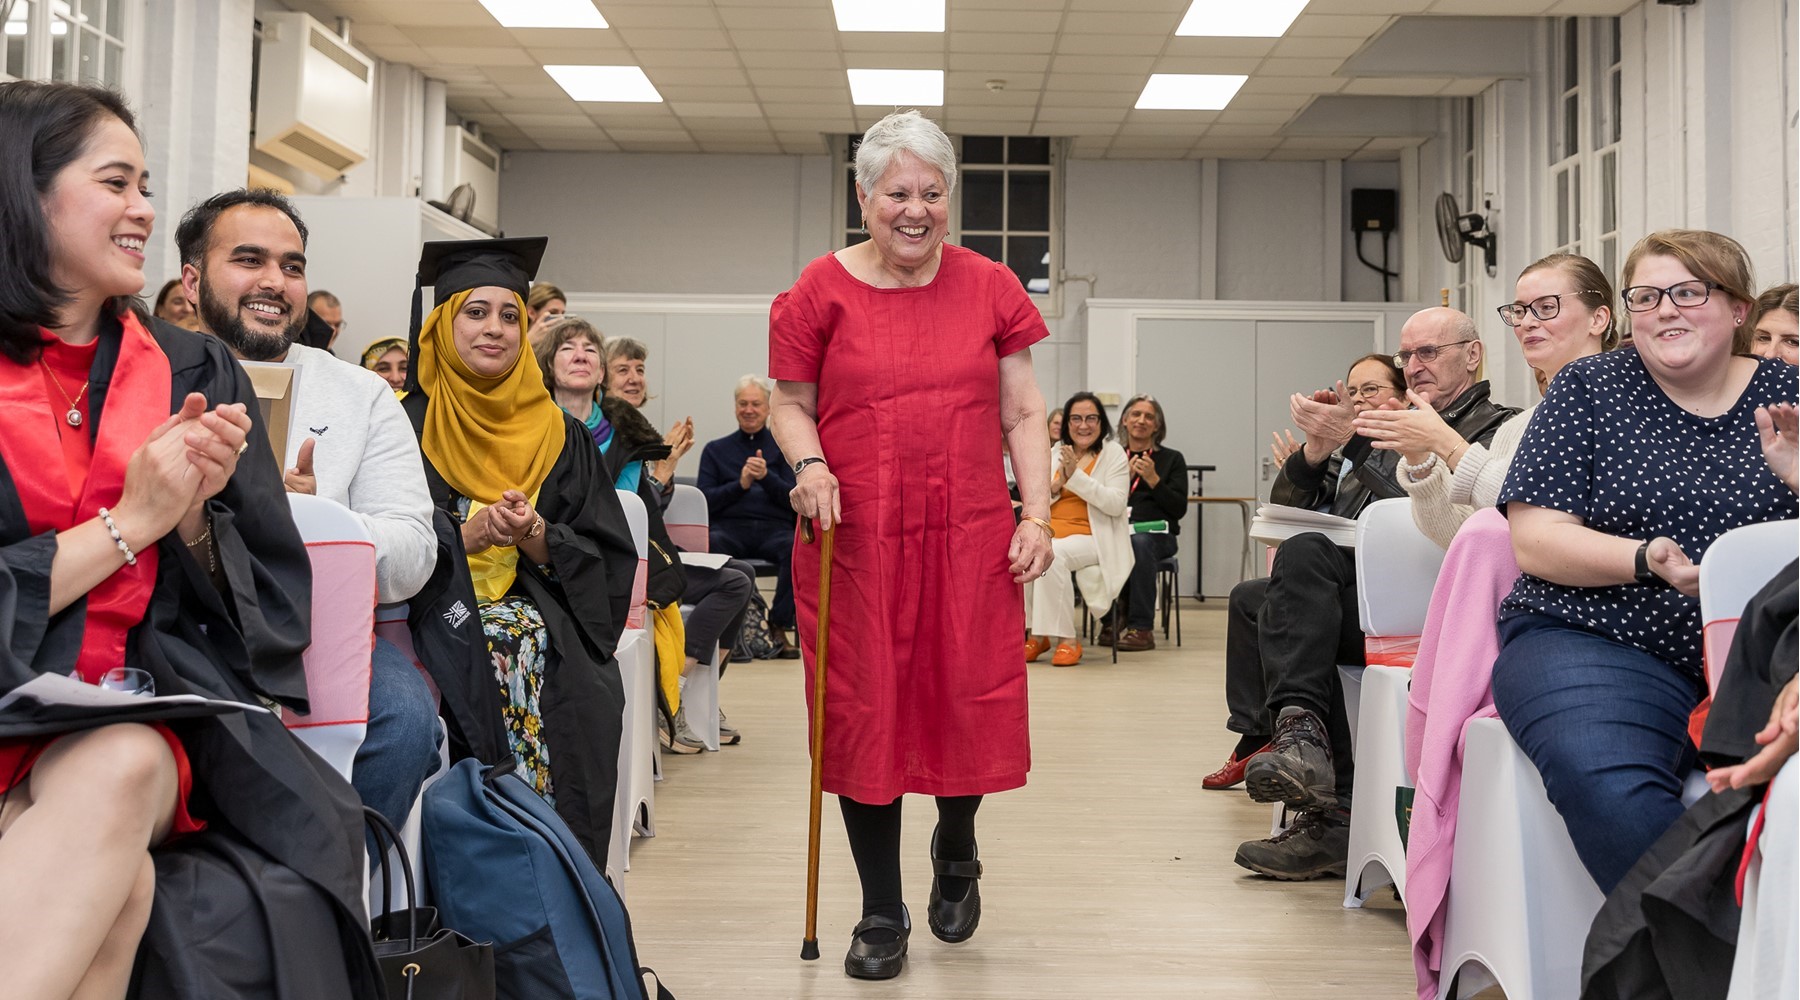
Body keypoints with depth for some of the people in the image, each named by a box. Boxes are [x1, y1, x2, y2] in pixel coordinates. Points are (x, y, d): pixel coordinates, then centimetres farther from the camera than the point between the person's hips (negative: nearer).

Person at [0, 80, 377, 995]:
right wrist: (128, 522, -11)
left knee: (118, 775, -34)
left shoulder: (193, 372, 11)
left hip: (144, 721, 3)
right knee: (112, 883, -34)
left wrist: (192, 514, -8)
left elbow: (266, 607, 11)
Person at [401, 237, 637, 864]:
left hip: (540, 612, 1)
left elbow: (607, 559, 7)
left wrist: (535, 535, -11)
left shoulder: (560, 436, 12)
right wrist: (469, 535, -15)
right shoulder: (407, 425, 7)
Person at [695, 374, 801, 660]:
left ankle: (779, 628, -25)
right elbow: (704, 502, 9)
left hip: (774, 528, 0)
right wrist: (740, 484, -6)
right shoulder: (715, 450, 21)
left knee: (796, 548, -36)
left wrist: (766, 477, -12)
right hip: (729, 528, 0)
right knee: (707, 545, -36)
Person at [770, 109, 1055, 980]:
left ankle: (956, 850, 36)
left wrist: (1038, 517, -1)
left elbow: (1023, 413, 8)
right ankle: (881, 914, 19)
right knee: (864, 713, 3)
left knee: (972, 704, 2)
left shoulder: (990, 288, 7)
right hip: (855, 540, -1)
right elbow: (790, 403, 8)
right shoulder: (822, 289, 3)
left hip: (971, 539, 1)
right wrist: (808, 462, -12)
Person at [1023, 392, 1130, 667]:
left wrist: (1076, 475, -15)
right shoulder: (1056, 454, 16)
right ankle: (1038, 633, -15)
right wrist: (1055, 486, -6)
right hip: (1050, 532, 4)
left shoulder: (1113, 453, 3)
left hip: (1092, 538, -4)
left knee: (1053, 554, -36)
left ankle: (1067, 638, -23)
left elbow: (1116, 504, -10)